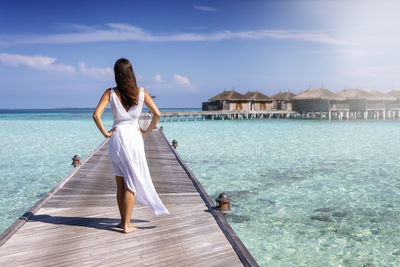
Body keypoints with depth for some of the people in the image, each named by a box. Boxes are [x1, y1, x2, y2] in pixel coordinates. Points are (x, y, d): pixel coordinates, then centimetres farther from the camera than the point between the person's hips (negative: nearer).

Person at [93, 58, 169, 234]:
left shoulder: (111, 93, -2)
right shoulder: (141, 93, -1)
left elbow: (96, 115, -11)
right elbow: (157, 114, -4)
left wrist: (105, 133, 0)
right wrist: (147, 132, 6)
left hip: (117, 138, 1)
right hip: (134, 137, -1)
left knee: (120, 183, 13)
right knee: (131, 183, 4)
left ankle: (123, 221, 22)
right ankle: (127, 225, 6)